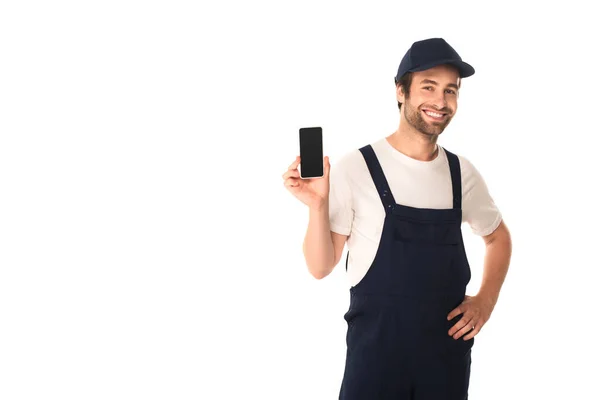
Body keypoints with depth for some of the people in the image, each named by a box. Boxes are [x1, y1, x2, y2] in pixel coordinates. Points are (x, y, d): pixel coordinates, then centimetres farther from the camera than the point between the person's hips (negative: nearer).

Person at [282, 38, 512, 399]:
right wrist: (318, 206, -23)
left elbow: (498, 237, 20)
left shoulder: (462, 172, 3)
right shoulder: (356, 168, -10)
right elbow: (321, 267, -8)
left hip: (449, 350, 4)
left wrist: (486, 301, 7)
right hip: (375, 352, -4)